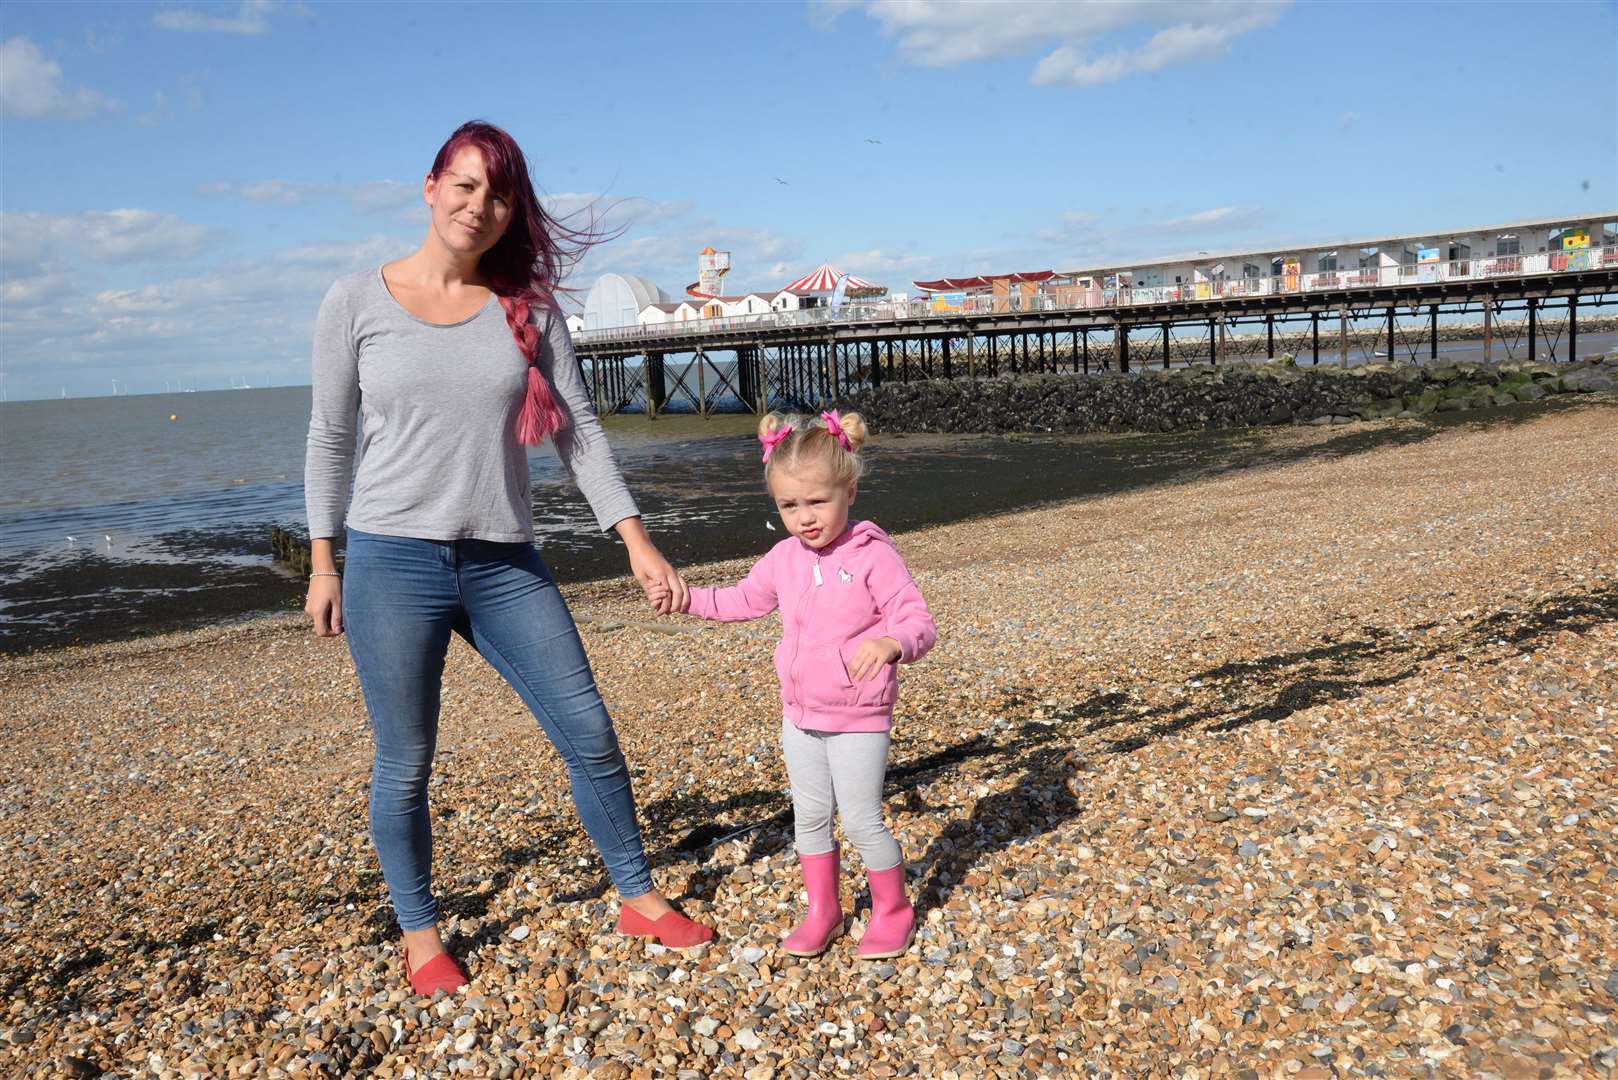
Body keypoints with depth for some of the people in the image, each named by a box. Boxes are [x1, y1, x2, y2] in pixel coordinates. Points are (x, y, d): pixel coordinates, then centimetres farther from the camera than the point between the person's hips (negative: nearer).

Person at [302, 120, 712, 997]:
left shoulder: (528, 306, 5)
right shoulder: (357, 302, 1)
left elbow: (576, 429, 3)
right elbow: (329, 437, 6)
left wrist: (636, 540, -4)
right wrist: (322, 563, 4)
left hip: (504, 563, 2)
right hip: (392, 560, -2)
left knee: (589, 733, 4)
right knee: (404, 766, 5)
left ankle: (637, 897, 24)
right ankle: (418, 932, 28)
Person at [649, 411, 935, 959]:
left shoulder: (874, 555, -18)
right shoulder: (785, 557, 1)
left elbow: (918, 619, -21)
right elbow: (744, 600, 18)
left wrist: (890, 643, -43)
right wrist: (686, 599, 8)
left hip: (858, 720, -6)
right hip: (800, 717, 6)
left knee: (862, 820, 1)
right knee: (809, 817, 15)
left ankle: (892, 909, 24)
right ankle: (822, 910, 33)